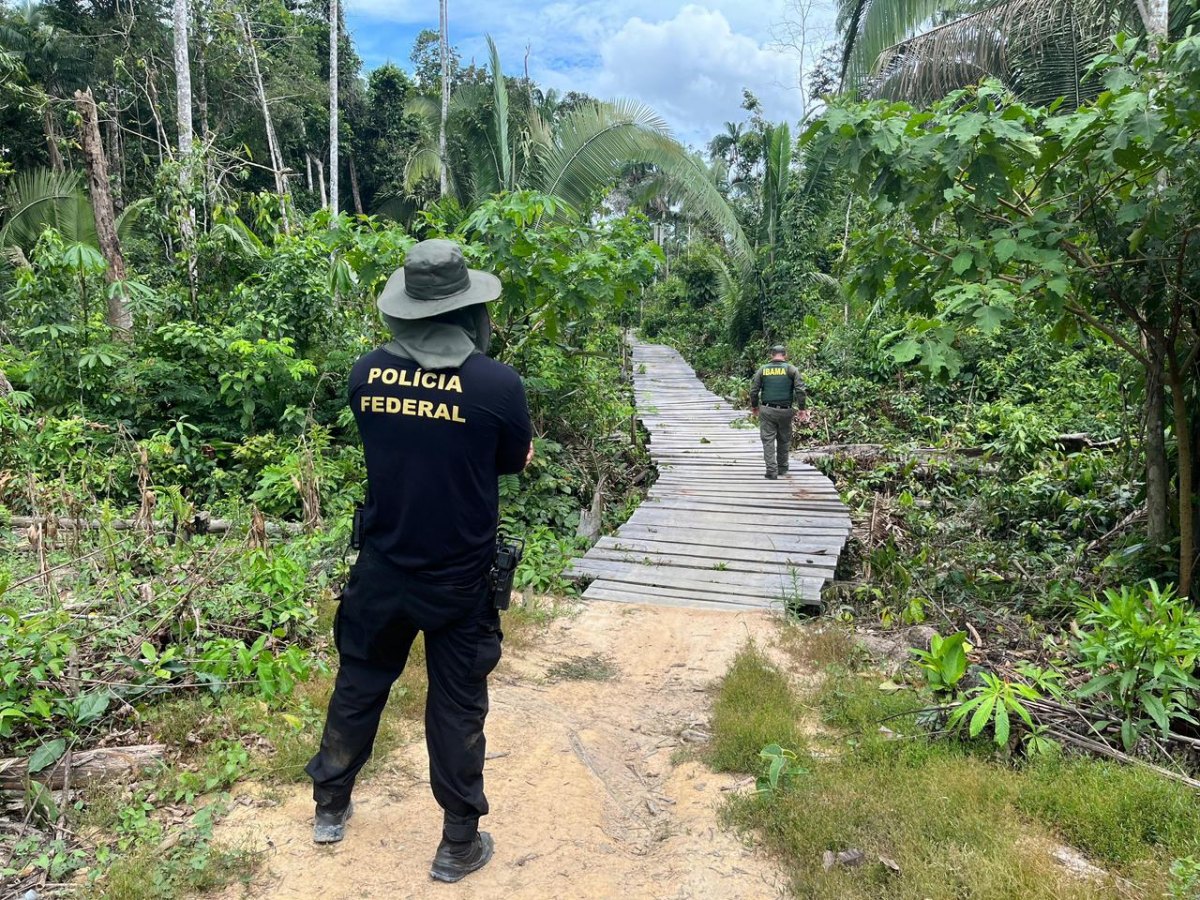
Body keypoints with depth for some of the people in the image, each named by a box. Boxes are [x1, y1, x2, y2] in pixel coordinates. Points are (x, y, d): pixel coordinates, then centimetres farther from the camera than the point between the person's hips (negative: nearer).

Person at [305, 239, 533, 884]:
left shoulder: (366, 373, -9)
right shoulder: (497, 383, -19)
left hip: (382, 570, 3)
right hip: (460, 578, -3)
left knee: (359, 684, 22)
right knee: (457, 705, 12)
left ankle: (330, 808, 41)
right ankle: (459, 844, 27)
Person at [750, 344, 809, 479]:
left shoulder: (763, 370, 2)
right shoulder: (792, 370, -1)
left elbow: (753, 390, 2)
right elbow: (800, 390, -8)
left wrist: (754, 406, 16)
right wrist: (802, 409, -2)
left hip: (767, 410, 0)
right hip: (785, 411, 0)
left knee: (768, 439, 3)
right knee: (784, 440, 15)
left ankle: (772, 470, -4)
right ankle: (783, 468, 24)